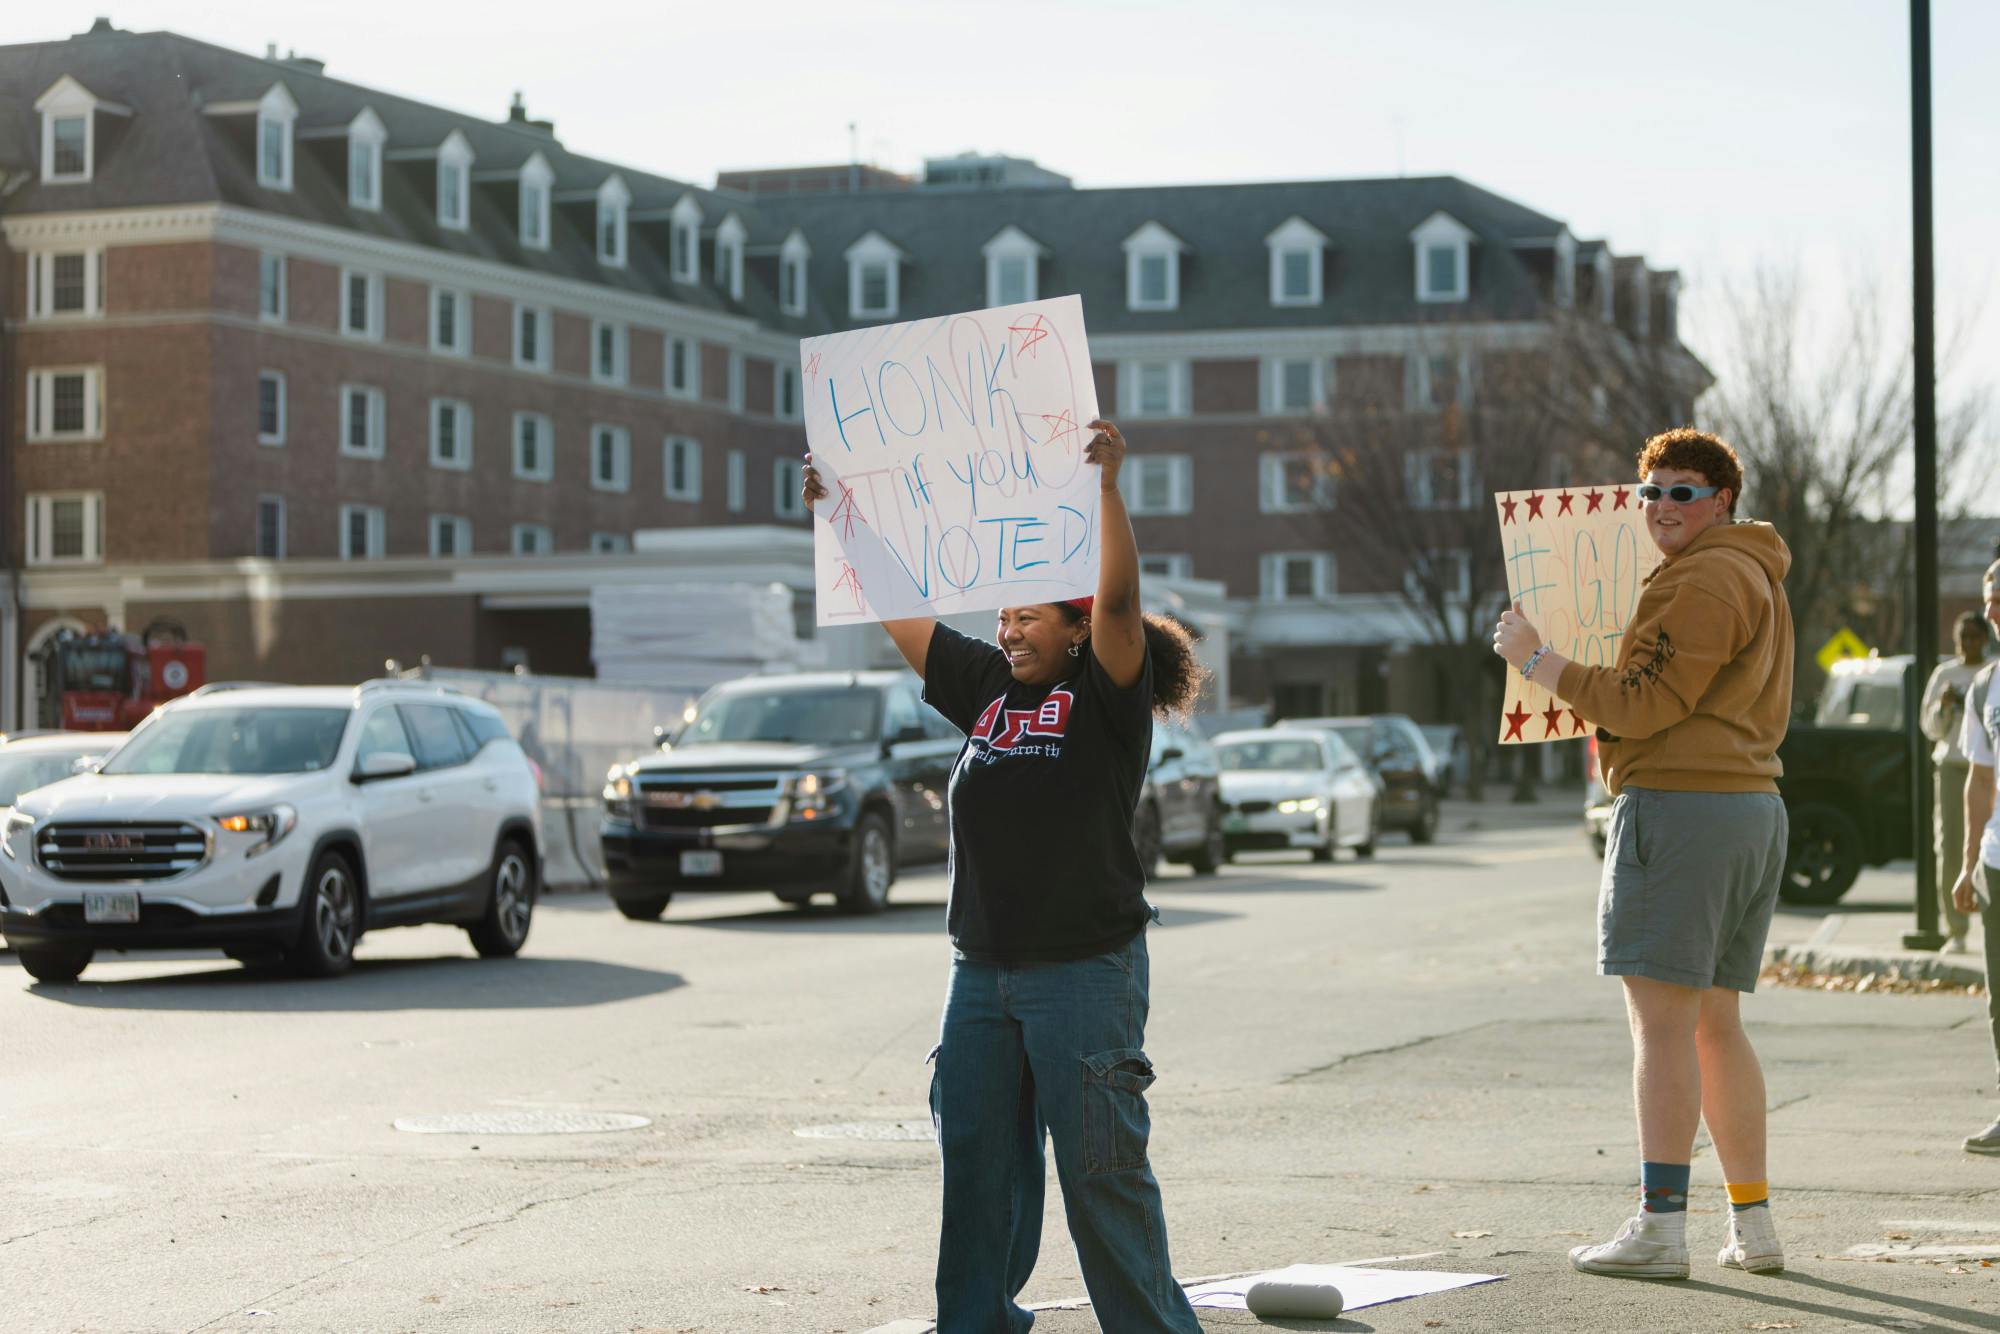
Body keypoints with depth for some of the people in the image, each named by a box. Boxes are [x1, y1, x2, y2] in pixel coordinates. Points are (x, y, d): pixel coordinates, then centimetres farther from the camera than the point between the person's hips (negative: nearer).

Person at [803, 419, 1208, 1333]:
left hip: (1085, 970, -6)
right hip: (983, 972, 7)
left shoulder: (1105, 692, -4)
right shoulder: (987, 686, 13)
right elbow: (896, 610, 15)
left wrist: (1106, 486, -29)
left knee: (1101, 1166, -5)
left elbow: (1118, 598, -20)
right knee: (976, 1160, 9)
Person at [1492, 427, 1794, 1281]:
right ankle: (1753, 1225, 15)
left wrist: (1536, 660, -9)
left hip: (1679, 804, -10)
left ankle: (1660, 1226, -14)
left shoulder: (1703, 583, -12)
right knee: (1713, 1024, 14)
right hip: (1752, 803, 10)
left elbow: (1642, 705, -16)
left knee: (1661, 1019, -11)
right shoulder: (1756, 576, 22)